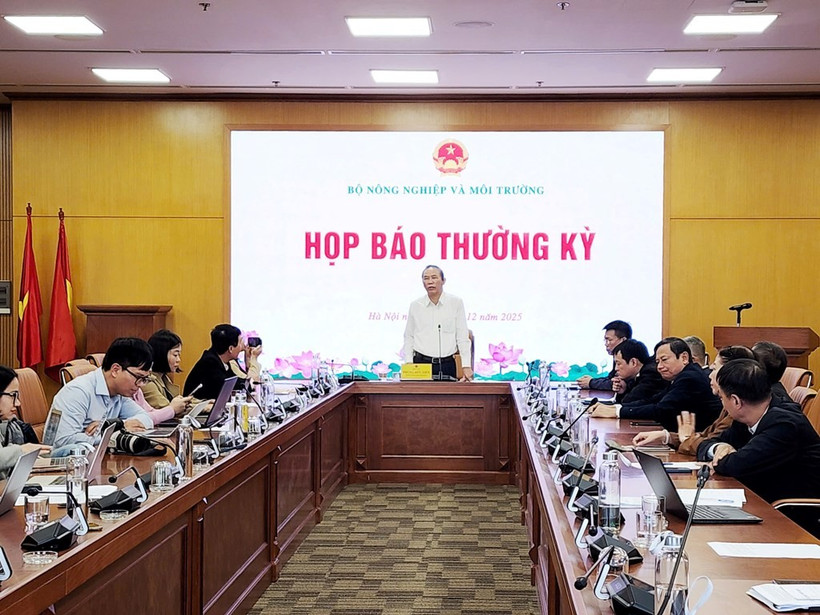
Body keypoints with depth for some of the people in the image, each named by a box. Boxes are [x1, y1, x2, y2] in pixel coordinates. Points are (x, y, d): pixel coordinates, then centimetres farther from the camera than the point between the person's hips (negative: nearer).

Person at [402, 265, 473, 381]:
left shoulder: (456, 303, 2)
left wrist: (466, 366, -5)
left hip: (447, 364, -1)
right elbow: (409, 337, 11)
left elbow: (462, 337, 1)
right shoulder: (415, 306, 6)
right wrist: (409, 363, 1)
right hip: (421, 363, 1)